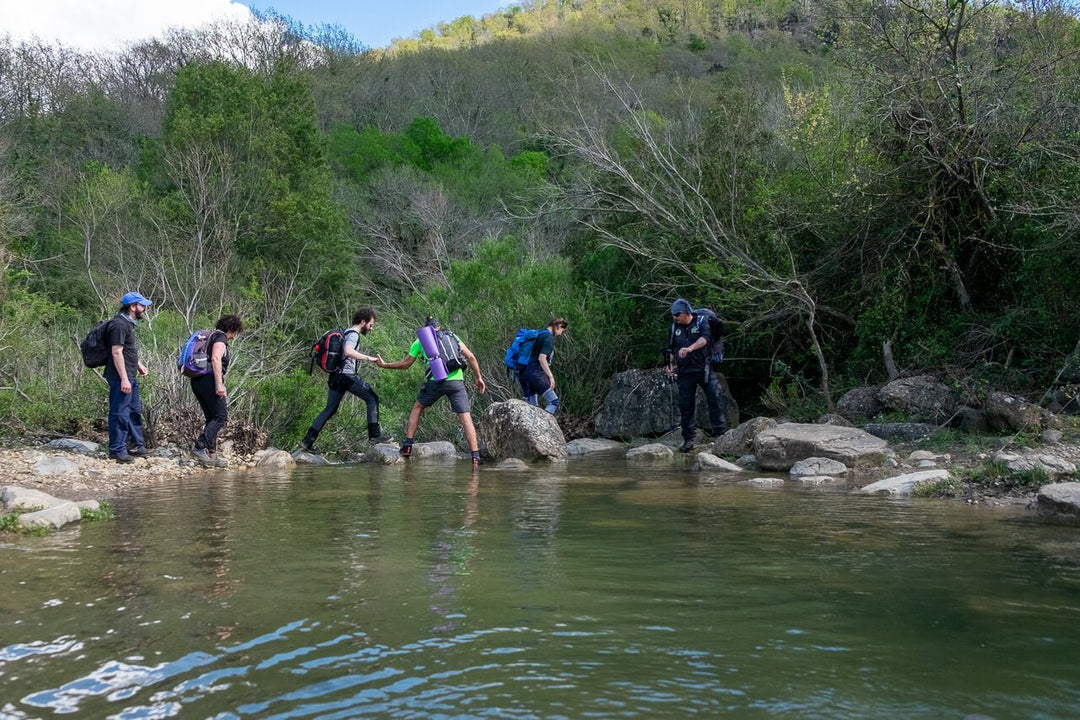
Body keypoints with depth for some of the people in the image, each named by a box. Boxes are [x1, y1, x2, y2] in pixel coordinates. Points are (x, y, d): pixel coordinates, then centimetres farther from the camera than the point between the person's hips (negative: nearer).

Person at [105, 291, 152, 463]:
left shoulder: (128, 323, 16)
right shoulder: (119, 324, -17)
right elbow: (116, 352, -21)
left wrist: (138, 365, 22)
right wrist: (124, 379, -23)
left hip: (130, 377, 11)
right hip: (121, 378, -11)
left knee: (135, 411, 17)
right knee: (120, 414, -4)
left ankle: (137, 446, 27)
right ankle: (117, 450, 2)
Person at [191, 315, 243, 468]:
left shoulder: (211, 336, 26)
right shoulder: (221, 337, -3)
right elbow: (215, 359, -18)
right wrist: (219, 384, -23)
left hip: (196, 381, 10)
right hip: (209, 380, -9)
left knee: (212, 419, 11)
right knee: (221, 416, -8)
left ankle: (211, 455, 7)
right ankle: (200, 447, -19)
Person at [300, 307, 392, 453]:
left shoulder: (346, 333, 24)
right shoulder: (353, 334, -8)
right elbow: (348, 351, -28)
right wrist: (368, 358, -26)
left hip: (336, 375, 9)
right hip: (348, 375, -9)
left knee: (329, 409, 10)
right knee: (372, 399, -1)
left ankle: (308, 440, 6)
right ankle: (374, 435, -5)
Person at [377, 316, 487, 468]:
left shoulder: (420, 341, 18)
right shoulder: (451, 336, 19)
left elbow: (405, 364, 24)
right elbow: (471, 357, 11)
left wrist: (384, 365, 38)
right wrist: (479, 377, 17)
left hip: (436, 381, 0)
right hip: (456, 381, 0)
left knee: (417, 407, 24)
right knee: (465, 418, 2)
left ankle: (408, 445, 18)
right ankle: (475, 455, -7)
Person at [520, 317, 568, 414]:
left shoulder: (539, 335, 21)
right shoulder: (549, 338, -8)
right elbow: (541, 358, -19)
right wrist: (550, 376, -17)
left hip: (525, 374, 9)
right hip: (536, 374, -9)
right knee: (553, 402, -7)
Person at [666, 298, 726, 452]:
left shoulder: (701, 322, -3)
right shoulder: (675, 327, 10)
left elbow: (704, 338, -23)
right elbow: (671, 348, 23)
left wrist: (690, 348, -38)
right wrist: (670, 364, 11)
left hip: (704, 368, -3)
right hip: (685, 372, 3)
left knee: (714, 399, -6)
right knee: (685, 405, 2)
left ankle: (720, 433, 2)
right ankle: (688, 439, 8)